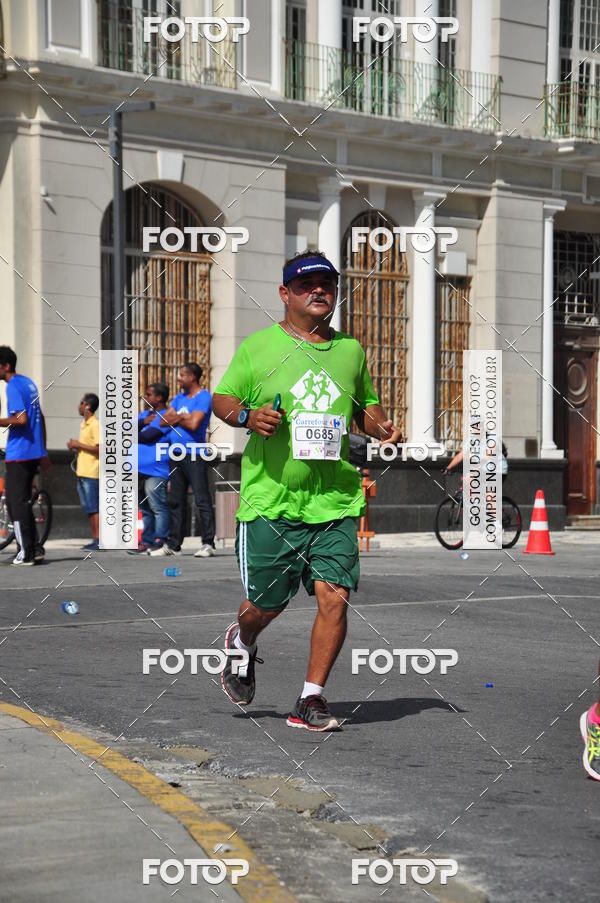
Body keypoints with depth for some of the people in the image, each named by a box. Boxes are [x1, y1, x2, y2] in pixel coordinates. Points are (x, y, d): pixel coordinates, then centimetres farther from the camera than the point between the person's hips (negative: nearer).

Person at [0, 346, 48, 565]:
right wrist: (43, 449, 24)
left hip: (18, 454, -9)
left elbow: (21, 419, -23)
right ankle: (35, 548, 15)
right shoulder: (28, 382, 15)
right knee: (23, 501, 16)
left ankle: (26, 553, -4)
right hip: (34, 452, 9)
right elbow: (40, 417, 20)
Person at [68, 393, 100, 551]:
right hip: (82, 473, 10)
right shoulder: (84, 424, 18)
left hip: (91, 473, -10)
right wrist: (75, 445, 8)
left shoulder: (95, 425, -12)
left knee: (94, 508, -8)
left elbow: (99, 449, -18)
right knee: (88, 508, 10)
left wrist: (78, 445, -14)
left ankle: (98, 541, -7)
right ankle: (95, 539, 13)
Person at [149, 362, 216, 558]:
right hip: (177, 454, 8)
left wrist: (177, 418, 0)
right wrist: (182, 417, -4)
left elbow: (193, 424, -17)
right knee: (176, 501, 10)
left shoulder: (204, 397, -6)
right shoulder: (179, 398, 19)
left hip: (194, 455, -8)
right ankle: (173, 544, 14)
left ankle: (208, 543, -6)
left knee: (202, 500, -8)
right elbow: (164, 420, 13)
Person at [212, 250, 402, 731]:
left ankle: (311, 698, 4)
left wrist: (381, 426, 4)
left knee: (335, 597, -9)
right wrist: (247, 415, -15)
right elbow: (221, 398, 6)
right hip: (271, 499, -2)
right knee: (267, 603, 6)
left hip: (337, 500, 3)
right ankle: (241, 643, 41)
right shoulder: (259, 345, 3)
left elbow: (367, 405, 25)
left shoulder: (350, 350, 13)